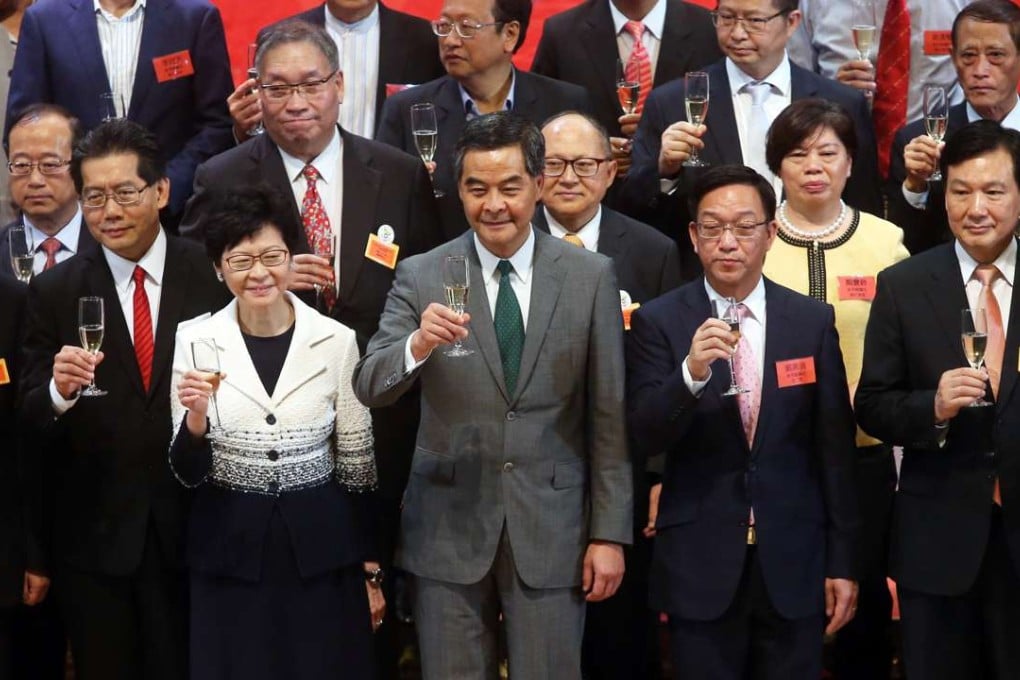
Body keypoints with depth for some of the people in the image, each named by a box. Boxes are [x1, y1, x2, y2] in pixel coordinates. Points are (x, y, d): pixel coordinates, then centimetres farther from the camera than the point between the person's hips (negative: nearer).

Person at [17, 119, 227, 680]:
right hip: (93, 536, 1)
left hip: (194, 528, -1)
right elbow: (31, 420, -3)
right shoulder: (54, 292, -1)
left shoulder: (211, 276, -3)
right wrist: (58, 392, -23)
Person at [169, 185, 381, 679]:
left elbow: (357, 465, 3)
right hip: (230, 552, 0)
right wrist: (195, 417, -23)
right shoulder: (195, 341, -4)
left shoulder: (337, 340, -4)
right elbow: (188, 474, -3)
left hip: (321, 549, 0)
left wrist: (370, 570, 4)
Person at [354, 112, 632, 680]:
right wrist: (419, 345, -26)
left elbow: (610, 418, 2)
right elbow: (369, 389, -6)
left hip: (552, 530, 0)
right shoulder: (421, 277, 1)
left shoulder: (591, 277, 1)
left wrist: (610, 534, -1)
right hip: (449, 529, 1)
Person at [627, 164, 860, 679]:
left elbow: (834, 449, 4)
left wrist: (842, 561, 3)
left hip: (792, 563, 1)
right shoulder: (658, 322, -2)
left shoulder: (813, 321, 2)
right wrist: (691, 373, -26)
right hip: (699, 564, -1)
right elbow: (645, 435, -9)